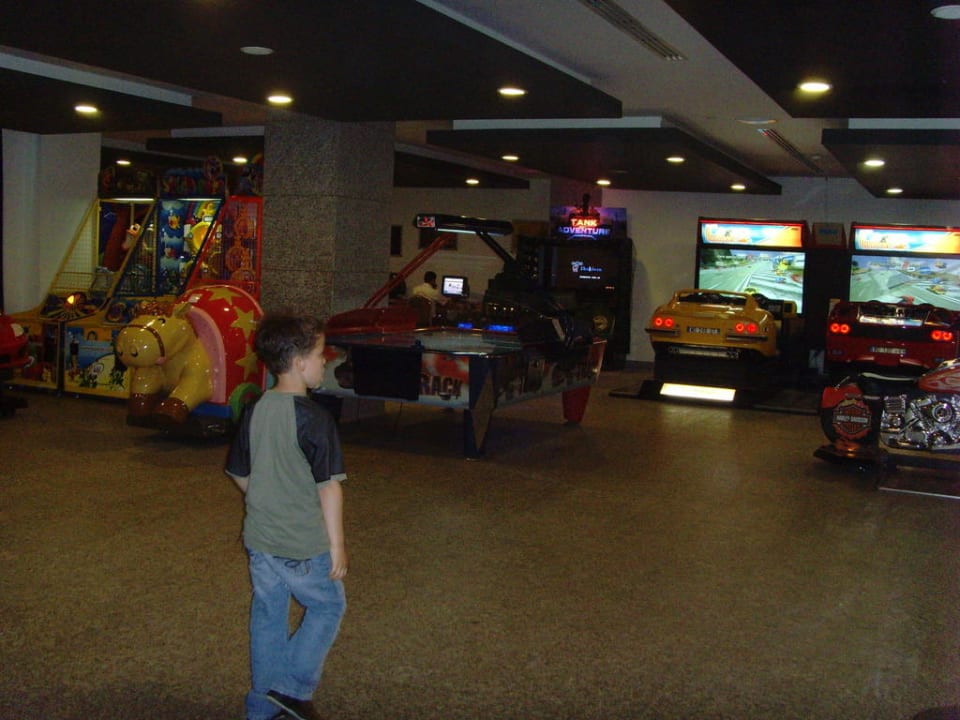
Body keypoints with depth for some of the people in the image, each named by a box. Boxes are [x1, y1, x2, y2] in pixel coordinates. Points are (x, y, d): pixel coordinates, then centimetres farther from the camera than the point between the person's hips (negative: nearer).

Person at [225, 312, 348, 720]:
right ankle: (293, 687, 12)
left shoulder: (255, 411, 1)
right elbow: (328, 487, -19)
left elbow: (240, 475, 11)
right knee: (328, 607, 15)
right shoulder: (313, 418, -20)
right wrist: (337, 544, -12)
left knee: (267, 616, 18)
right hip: (304, 545, -7)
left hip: (259, 538, 7)